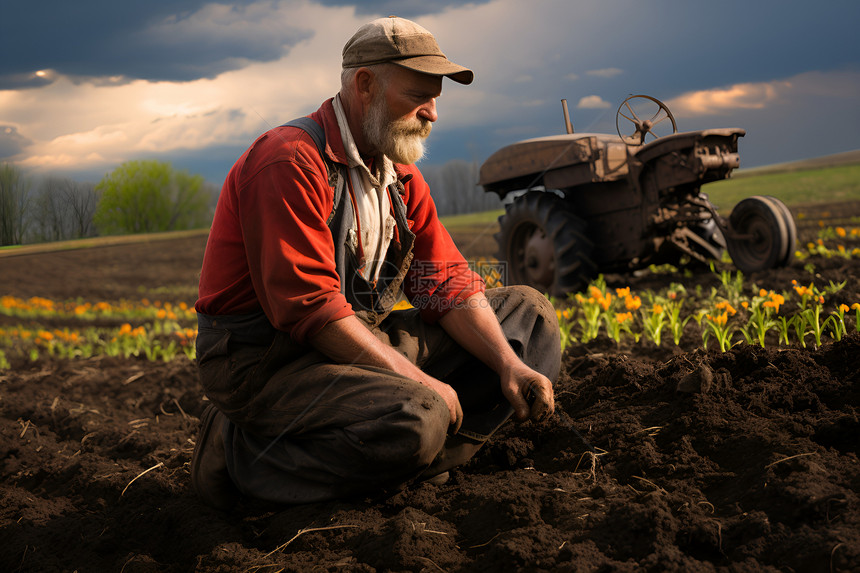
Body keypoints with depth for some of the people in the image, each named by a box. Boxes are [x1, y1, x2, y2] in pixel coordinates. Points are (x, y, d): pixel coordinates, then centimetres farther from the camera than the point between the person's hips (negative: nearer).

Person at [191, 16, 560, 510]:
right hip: (264, 357, -9)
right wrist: (415, 378, -23)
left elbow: (447, 282, 6)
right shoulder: (291, 161, -18)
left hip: (365, 342, 9)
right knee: (415, 419, -37)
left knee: (528, 312, 7)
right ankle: (238, 448, -12)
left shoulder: (401, 175, 12)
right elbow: (308, 306, -25)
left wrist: (509, 364, -11)